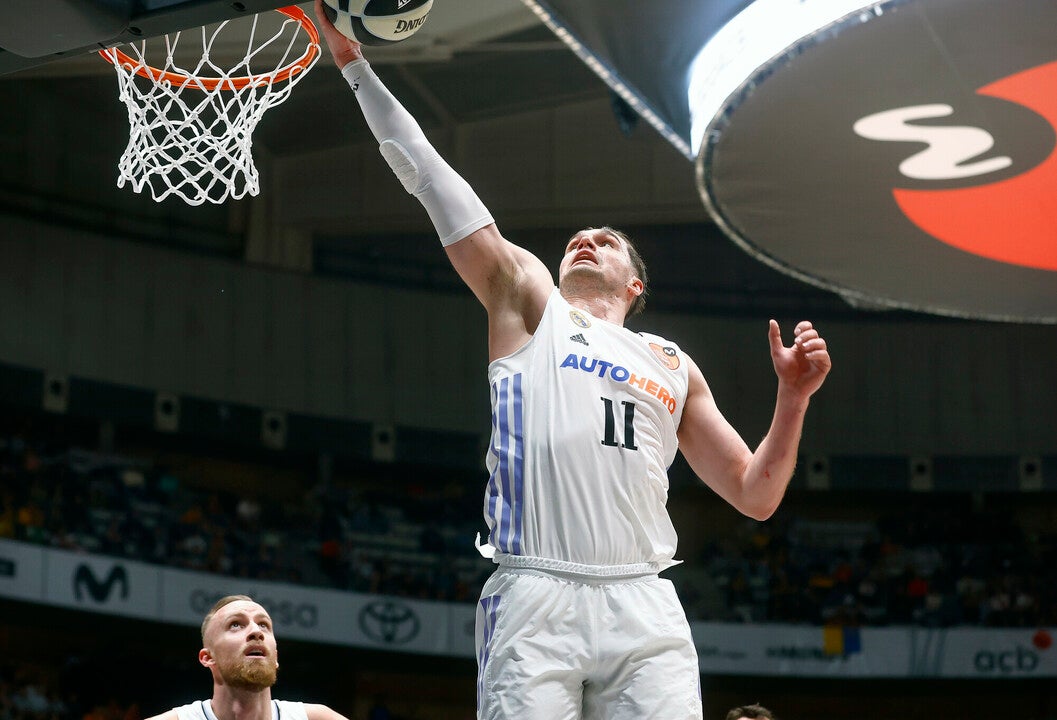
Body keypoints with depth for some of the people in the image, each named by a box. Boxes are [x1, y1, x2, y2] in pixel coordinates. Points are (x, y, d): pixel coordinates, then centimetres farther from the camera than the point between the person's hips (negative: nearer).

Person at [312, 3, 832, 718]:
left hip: (643, 606, 2)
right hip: (536, 598, -2)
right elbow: (431, 180, 16)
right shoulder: (529, 304, 21)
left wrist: (793, 398, 11)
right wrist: (355, 63, 12)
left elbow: (755, 496, 25)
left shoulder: (673, 366, 28)